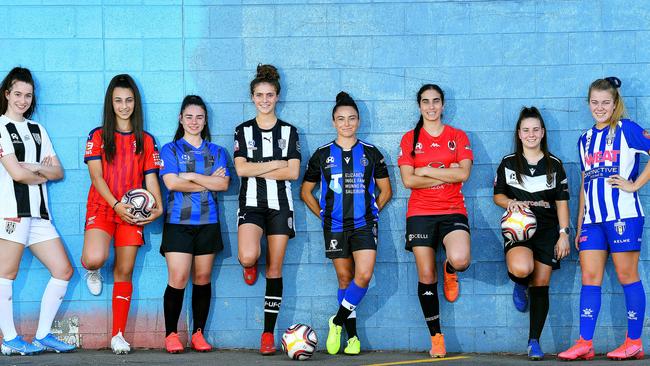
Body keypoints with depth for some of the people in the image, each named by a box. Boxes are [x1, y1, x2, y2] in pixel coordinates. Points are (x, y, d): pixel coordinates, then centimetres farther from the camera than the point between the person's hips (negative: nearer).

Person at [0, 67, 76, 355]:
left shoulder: (37, 130, 20)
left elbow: (58, 171, 13)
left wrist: (33, 167, -5)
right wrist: (43, 174, 6)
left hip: (38, 211, 7)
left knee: (63, 270, 3)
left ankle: (42, 336, 8)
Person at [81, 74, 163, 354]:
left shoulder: (145, 140, 12)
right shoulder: (98, 136, 5)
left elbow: (150, 177, 7)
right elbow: (96, 176, -4)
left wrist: (158, 206, -11)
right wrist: (116, 205, -18)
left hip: (132, 213, 2)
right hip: (102, 207, -2)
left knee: (124, 272, 0)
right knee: (95, 258, -27)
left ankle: (118, 335, 5)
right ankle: (91, 269, 13)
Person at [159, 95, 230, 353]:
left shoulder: (216, 152, 14)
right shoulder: (170, 149, 7)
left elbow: (223, 184, -2)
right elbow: (172, 182, -9)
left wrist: (191, 176, -7)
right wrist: (209, 182, -5)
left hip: (207, 222, 3)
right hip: (178, 222, -3)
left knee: (203, 278, 3)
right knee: (178, 279, -11)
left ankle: (198, 334, 11)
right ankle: (171, 335, -2)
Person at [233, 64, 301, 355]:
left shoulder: (289, 131, 8)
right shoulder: (243, 131, 8)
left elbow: (293, 172, -3)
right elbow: (241, 169, -5)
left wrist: (257, 170, -7)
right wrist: (276, 165, -7)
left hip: (280, 205, 1)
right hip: (251, 203, -1)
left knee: (274, 269, 0)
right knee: (248, 256, -26)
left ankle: (268, 334, 3)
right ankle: (250, 265, 14)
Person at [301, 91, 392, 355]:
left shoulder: (371, 153, 5)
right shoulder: (322, 155, 5)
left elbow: (385, 190, 13)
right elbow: (306, 191, 13)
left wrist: (371, 212, 4)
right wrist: (323, 215, 5)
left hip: (364, 224, -1)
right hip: (335, 226, 1)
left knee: (364, 276, -17)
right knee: (344, 278, 5)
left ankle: (338, 321, 0)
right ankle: (352, 335, 14)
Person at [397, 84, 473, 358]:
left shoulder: (457, 137, 8)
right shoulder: (410, 139, 8)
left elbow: (463, 173, -7)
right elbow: (408, 180, -3)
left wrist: (426, 170, -8)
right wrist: (446, 175, -7)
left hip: (452, 212, -1)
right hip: (420, 212, 1)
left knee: (460, 260, -28)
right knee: (426, 277, 0)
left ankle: (449, 271, 11)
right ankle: (436, 337, 12)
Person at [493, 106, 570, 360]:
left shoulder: (554, 165, 8)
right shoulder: (508, 163, 6)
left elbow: (562, 202, 8)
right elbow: (497, 196, 11)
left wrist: (564, 233, 0)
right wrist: (510, 203, -12)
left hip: (546, 230, 1)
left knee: (541, 286, -2)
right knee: (522, 268, -31)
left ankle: (534, 342, 4)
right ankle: (520, 284, 8)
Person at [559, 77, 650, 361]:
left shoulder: (626, 129, -1)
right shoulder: (585, 139, 18)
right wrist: (579, 226, 17)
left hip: (622, 214, -6)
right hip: (592, 217, 6)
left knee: (627, 276, -2)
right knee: (589, 278, 2)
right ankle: (585, 344, 1)